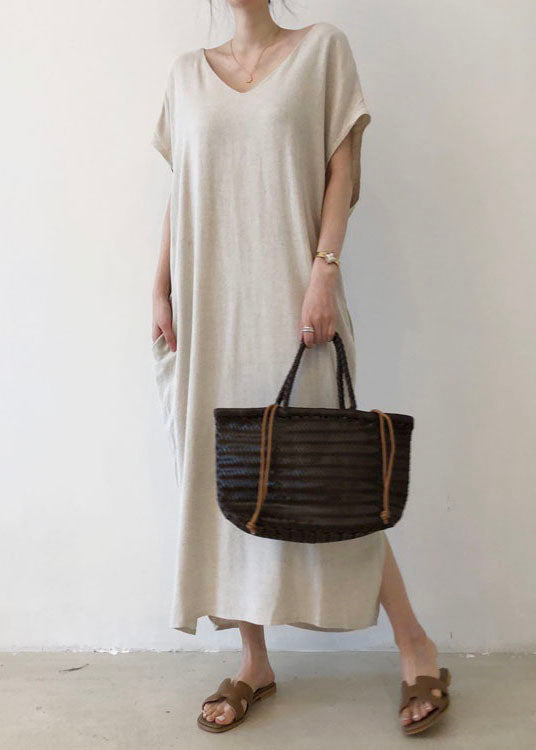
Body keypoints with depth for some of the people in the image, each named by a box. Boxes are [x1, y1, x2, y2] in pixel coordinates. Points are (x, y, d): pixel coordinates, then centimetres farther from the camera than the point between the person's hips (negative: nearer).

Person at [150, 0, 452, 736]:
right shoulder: (188, 70, 16)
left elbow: (344, 172, 0)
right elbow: (181, 191, 14)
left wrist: (325, 271, -12)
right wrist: (161, 291, 6)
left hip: (287, 294, -3)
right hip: (209, 303, 4)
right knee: (222, 472, 3)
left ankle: (415, 645, 12)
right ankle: (255, 663, 16)